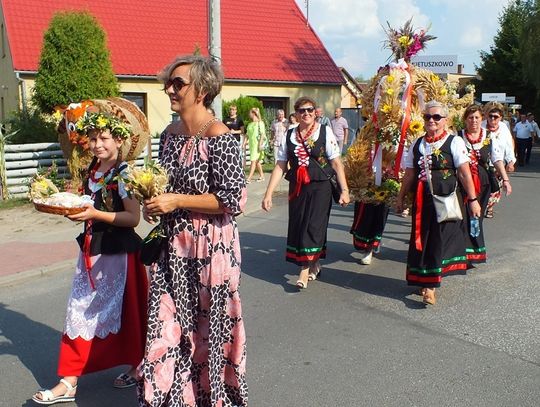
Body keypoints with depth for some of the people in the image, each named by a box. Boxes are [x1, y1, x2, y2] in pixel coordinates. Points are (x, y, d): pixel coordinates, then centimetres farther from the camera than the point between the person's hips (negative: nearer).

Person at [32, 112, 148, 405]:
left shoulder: (124, 174, -13)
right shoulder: (92, 171, 9)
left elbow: (133, 218, -18)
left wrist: (96, 214, -26)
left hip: (118, 252, -7)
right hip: (91, 249, 8)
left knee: (123, 311, 6)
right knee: (80, 312, 8)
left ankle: (137, 367, 28)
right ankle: (69, 381, 17)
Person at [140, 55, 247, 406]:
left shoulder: (219, 136, -15)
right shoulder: (170, 135, 8)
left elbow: (233, 199, -18)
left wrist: (176, 201, -18)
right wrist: (153, 203, 1)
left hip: (210, 245, -7)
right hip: (173, 245, 7)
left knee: (209, 325, 8)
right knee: (167, 325, 10)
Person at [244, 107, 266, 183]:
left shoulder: (260, 123, -7)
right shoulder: (249, 124, 15)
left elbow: (262, 134, -12)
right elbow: (247, 135, 17)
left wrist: (260, 144, -17)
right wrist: (244, 143, 9)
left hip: (257, 145, -8)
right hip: (251, 145, 8)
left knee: (253, 161, -12)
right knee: (257, 161, 14)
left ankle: (249, 178, -15)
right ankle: (262, 176, 26)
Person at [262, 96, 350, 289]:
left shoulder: (325, 132, -3)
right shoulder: (289, 135, 6)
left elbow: (336, 163, -4)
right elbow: (280, 166, 4)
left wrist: (344, 189, -11)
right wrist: (268, 193, 0)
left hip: (320, 187, -3)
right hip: (297, 188, 4)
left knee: (313, 226, -7)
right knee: (297, 226, 7)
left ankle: (305, 271, 2)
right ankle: (314, 265, 26)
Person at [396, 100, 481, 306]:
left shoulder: (454, 142, -2)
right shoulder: (417, 144, 11)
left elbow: (465, 173, -6)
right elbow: (409, 174, 14)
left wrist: (472, 199, -7)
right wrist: (401, 197, 15)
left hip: (447, 199, -4)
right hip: (422, 200, 4)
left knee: (439, 240, -5)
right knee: (421, 239, 7)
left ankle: (430, 286, 0)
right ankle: (426, 280, 22)